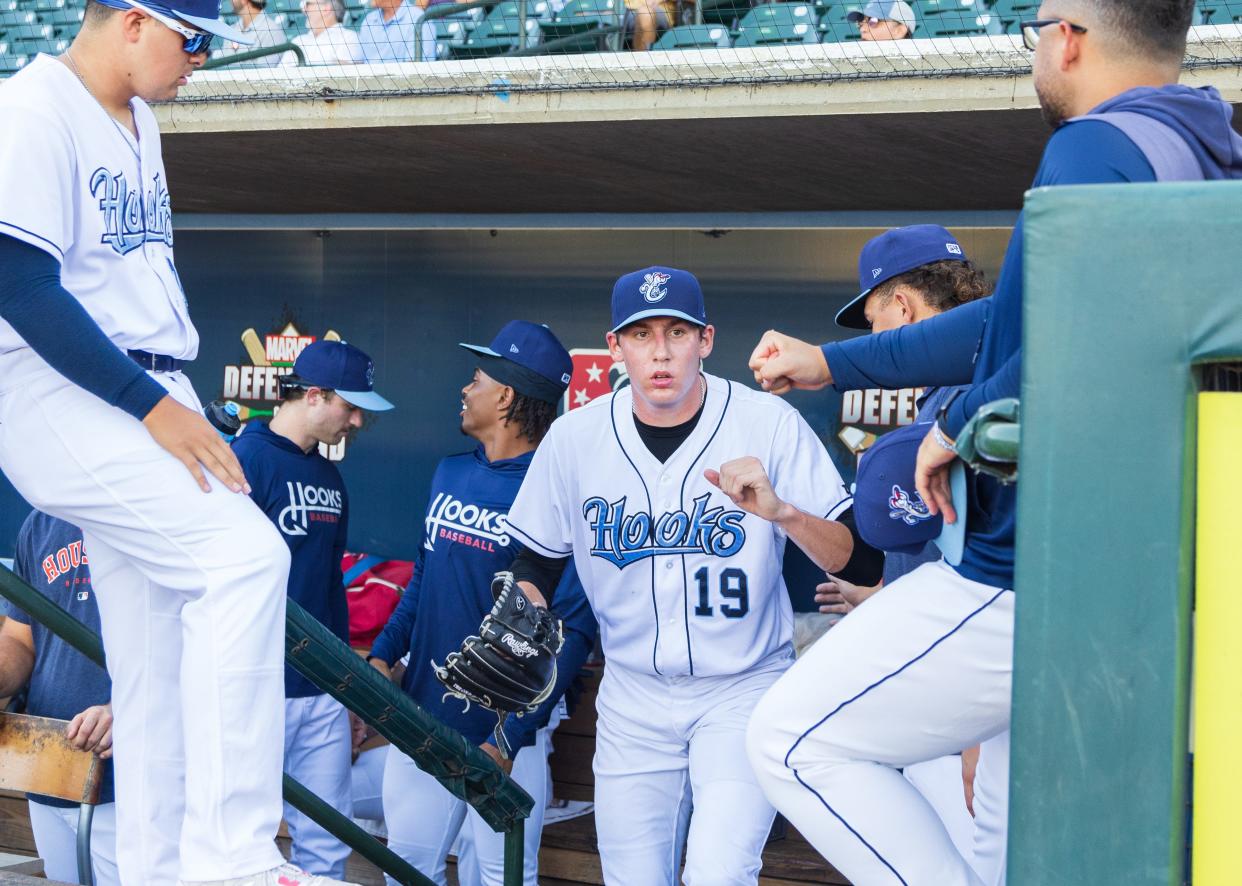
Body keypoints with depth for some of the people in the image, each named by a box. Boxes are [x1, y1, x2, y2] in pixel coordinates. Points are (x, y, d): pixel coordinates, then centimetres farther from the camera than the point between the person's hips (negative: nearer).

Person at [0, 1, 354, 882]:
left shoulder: (139, 122, 18)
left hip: (151, 402, 10)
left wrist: (180, 408, 13)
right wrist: (153, 405, -21)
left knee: (161, 659, 7)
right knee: (245, 554, -25)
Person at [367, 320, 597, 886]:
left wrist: (509, 737, -22)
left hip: (504, 736, -6)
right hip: (421, 722, 7)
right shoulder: (449, 475, 10)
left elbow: (573, 628, -17)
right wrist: (383, 654, 3)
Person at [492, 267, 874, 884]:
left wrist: (780, 511, -32)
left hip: (745, 689, -3)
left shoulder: (768, 423, -11)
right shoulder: (574, 437, -4)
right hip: (633, 697, 3)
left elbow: (855, 560, -14)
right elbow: (536, 561, 9)